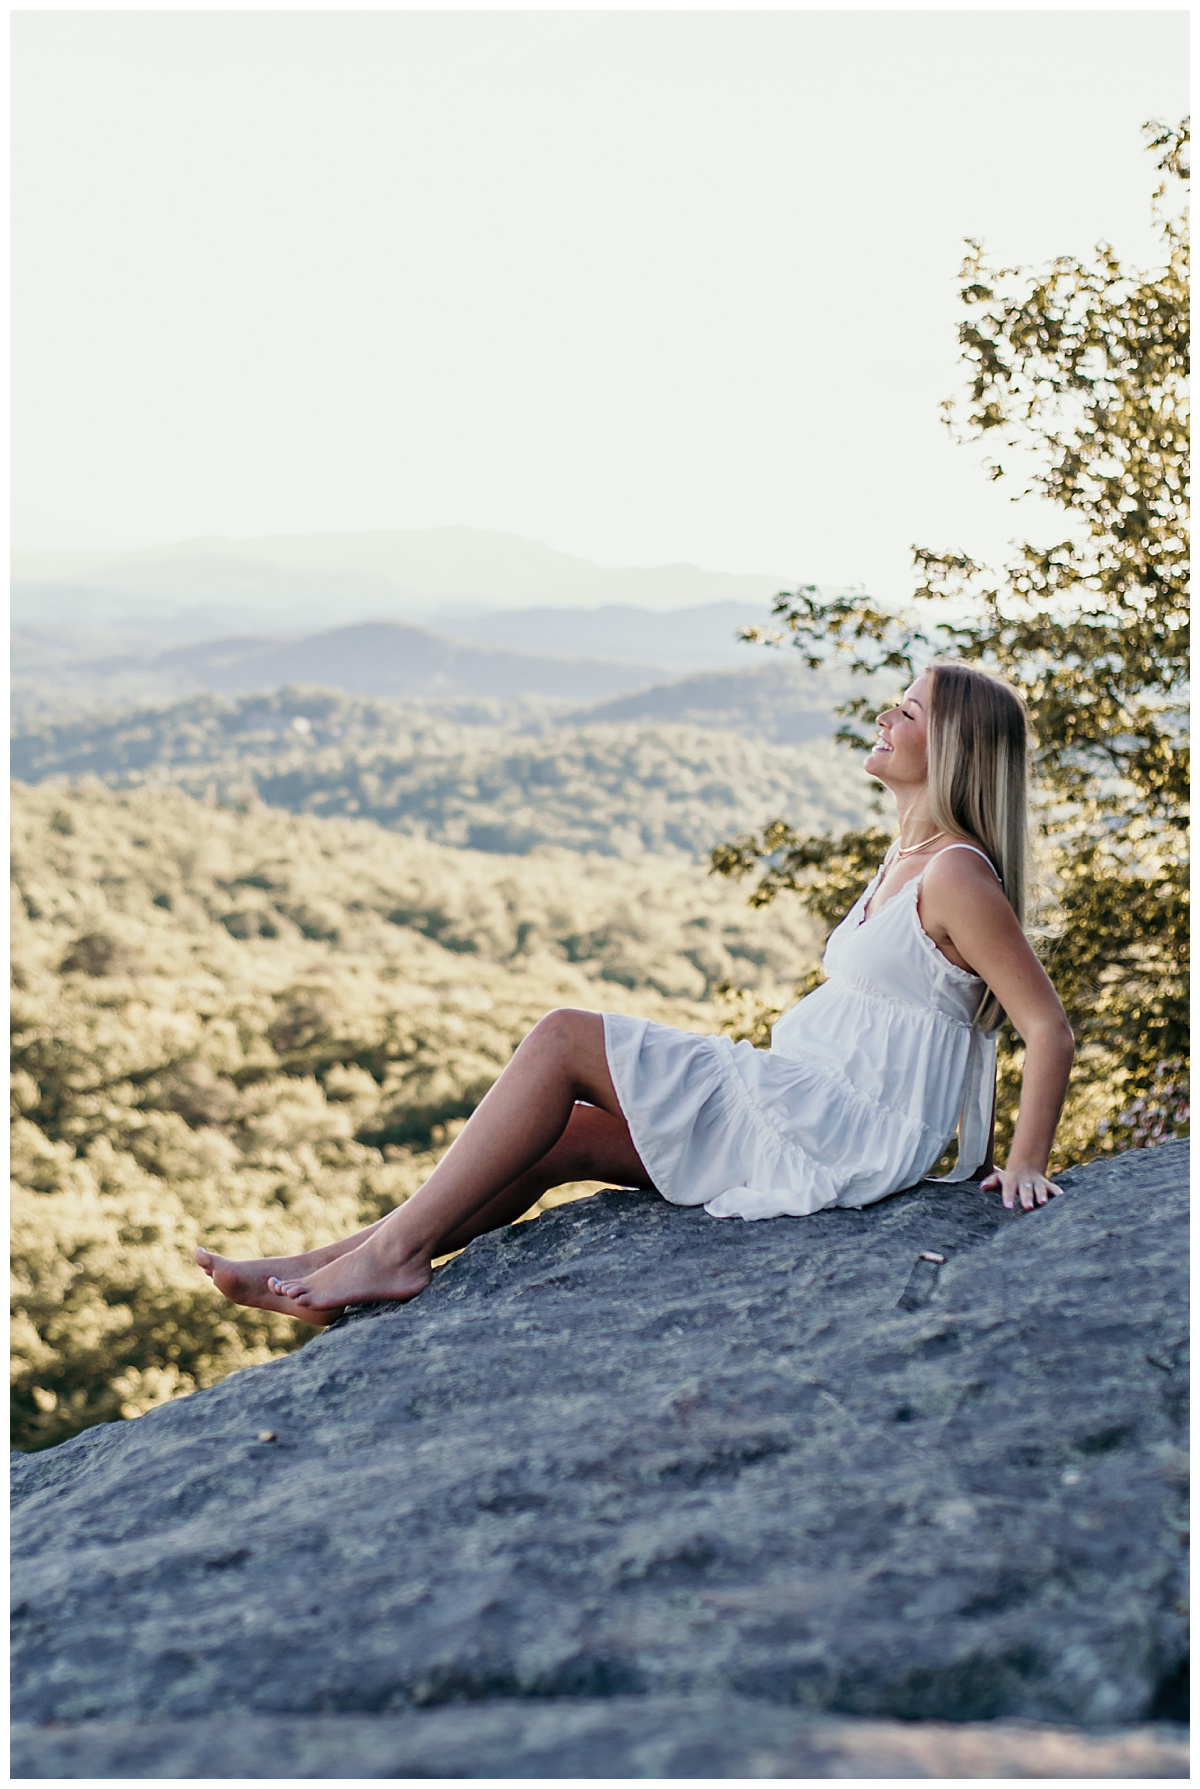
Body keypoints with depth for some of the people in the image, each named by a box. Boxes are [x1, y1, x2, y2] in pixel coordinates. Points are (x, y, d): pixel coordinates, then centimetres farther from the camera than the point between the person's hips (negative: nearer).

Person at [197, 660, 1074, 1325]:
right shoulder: (904, 861, 15)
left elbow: (1051, 1029, -16)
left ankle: (396, 1250, -8)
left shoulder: (956, 876, -14)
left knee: (563, 1040, -13)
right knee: (565, 1137, 1)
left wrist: (1026, 1164, -18)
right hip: (809, 1119, 9)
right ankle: (321, 1269, 3)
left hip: (843, 1138, -9)